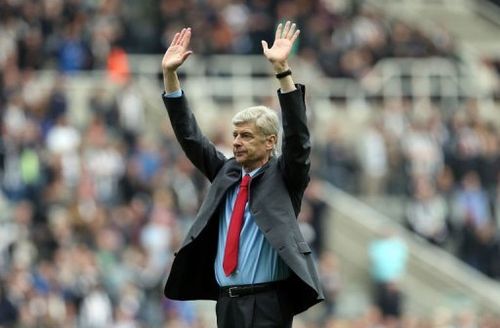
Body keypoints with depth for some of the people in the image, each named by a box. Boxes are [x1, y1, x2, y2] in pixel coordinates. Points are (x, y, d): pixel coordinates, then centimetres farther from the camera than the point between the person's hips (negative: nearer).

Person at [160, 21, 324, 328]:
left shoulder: (283, 177, 0)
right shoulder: (226, 172, 13)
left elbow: (297, 135, -14)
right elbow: (189, 136, 13)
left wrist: (282, 70, -24)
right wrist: (170, 75, 4)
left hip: (268, 303, -6)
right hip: (227, 301, 6)